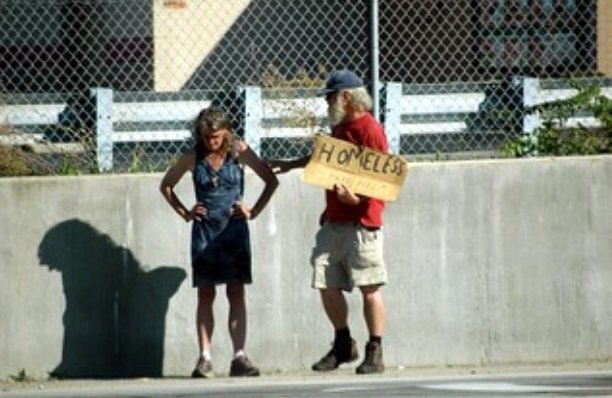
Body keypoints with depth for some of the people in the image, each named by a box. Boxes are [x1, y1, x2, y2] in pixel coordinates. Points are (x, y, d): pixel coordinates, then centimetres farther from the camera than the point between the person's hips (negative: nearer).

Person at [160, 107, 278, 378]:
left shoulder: (238, 152, -2)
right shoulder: (193, 158, 2)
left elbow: (271, 180, 5)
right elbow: (166, 186, 16)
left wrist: (254, 211, -1)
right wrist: (184, 213, 5)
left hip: (234, 228, -1)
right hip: (204, 229, 1)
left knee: (236, 294, -5)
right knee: (205, 295, 0)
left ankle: (239, 358, -7)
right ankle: (204, 358, -2)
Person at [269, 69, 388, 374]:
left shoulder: (370, 130, -12)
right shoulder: (340, 127, 16)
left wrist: (355, 198, -28)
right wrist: (291, 165, 41)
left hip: (361, 223, -9)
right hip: (333, 222, 9)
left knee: (369, 287, -5)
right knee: (327, 285, 8)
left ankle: (375, 353, 0)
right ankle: (343, 346, 23)